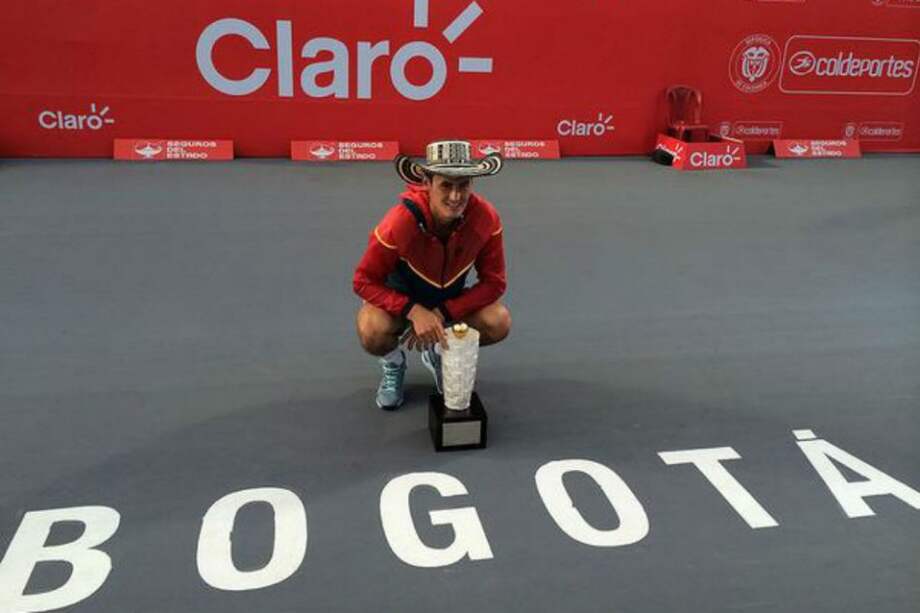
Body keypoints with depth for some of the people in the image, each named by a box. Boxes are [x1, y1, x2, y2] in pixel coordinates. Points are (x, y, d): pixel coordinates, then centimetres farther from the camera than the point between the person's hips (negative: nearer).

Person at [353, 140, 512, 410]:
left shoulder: (486, 218, -26)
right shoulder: (401, 221, -33)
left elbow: (493, 282, -17)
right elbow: (364, 281, -24)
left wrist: (441, 313, -26)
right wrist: (414, 312, -38)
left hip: (451, 301, 3)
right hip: (399, 298, -2)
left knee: (499, 323, -23)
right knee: (372, 333, -34)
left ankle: (439, 353, 10)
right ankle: (393, 363, 7)